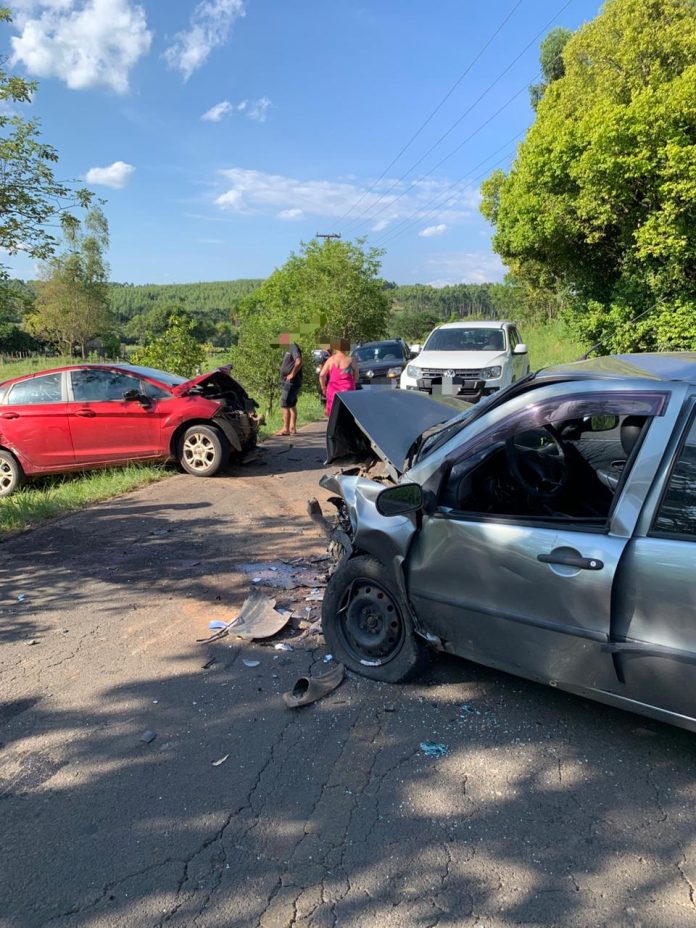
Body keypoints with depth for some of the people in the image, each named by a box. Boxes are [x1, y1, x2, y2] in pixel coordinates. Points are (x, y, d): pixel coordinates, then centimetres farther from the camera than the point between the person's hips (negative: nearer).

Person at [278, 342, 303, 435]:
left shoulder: (293, 347, -14)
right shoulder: (289, 348, 16)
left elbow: (299, 361, -27)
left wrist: (292, 374, -21)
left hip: (290, 382, -10)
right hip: (287, 382, 10)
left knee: (285, 405, -9)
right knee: (292, 405, 13)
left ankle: (285, 429, -7)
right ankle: (292, 428, 19)